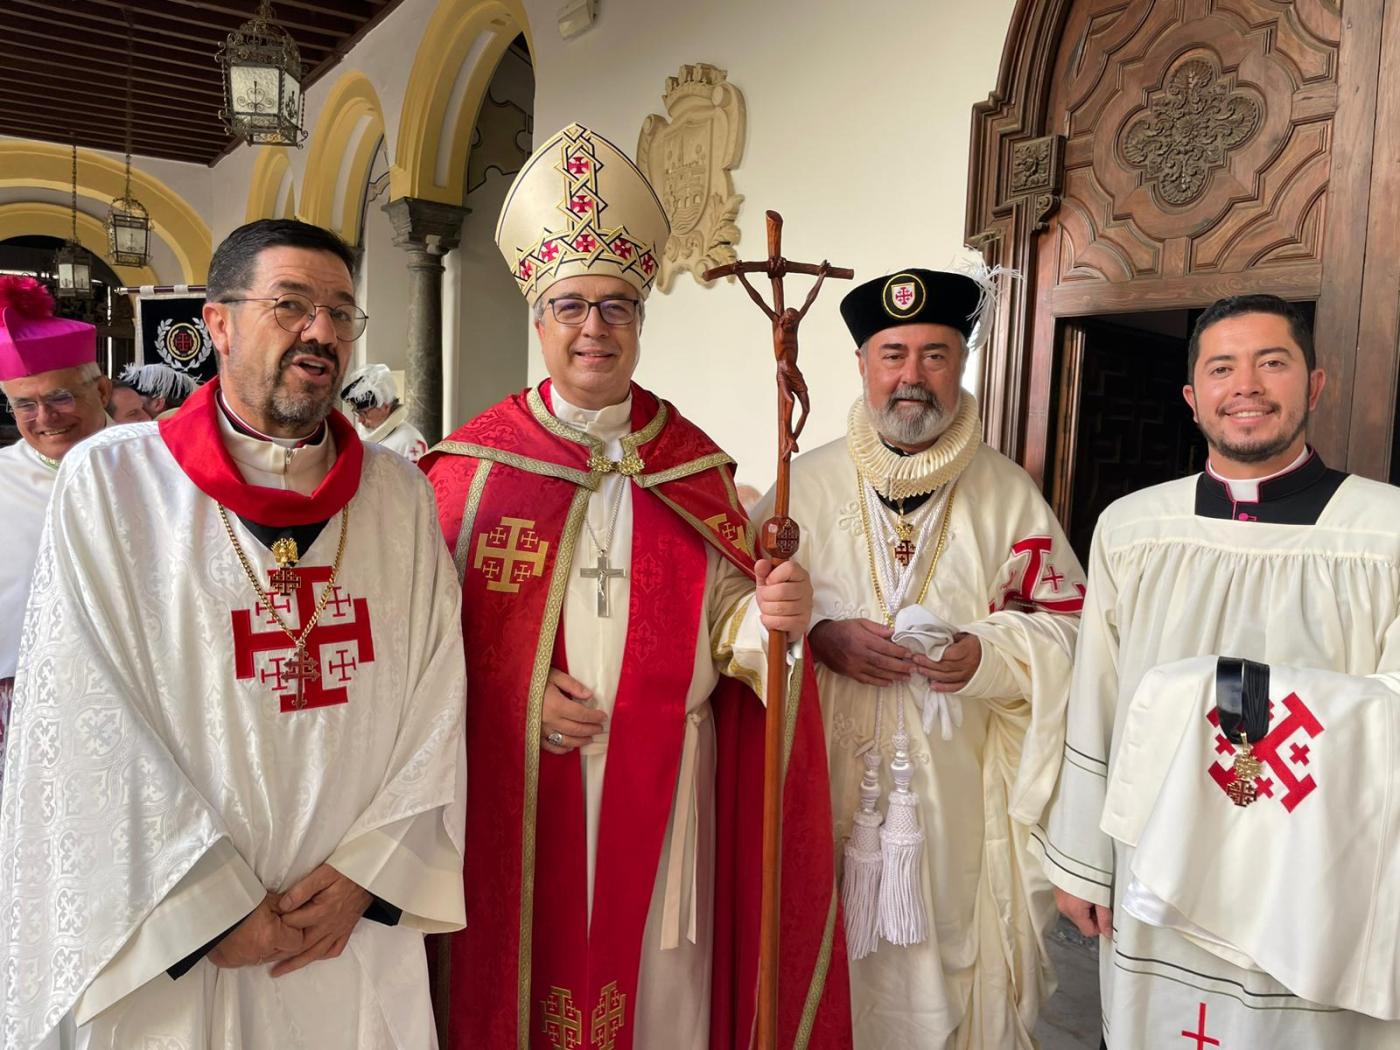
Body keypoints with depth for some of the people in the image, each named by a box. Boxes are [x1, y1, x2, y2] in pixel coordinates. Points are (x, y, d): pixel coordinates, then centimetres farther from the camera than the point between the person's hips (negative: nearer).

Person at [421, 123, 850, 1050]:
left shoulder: (696, 465, 3)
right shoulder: (472, 466, -3)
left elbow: (722, 623, 3)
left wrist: (770, 615, -18)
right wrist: (518, 693, -14)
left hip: (664, 791, 2)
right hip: (519, 794, -1)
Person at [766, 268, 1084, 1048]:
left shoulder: (1010, 493, 5)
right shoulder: (809, 482, 4)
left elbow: (1064, 625, 5)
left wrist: (987, 653, -14)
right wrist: (819, 637, -15)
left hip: (958, 799, 0)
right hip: (825, 786, 0)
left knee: (942, 971, 8)